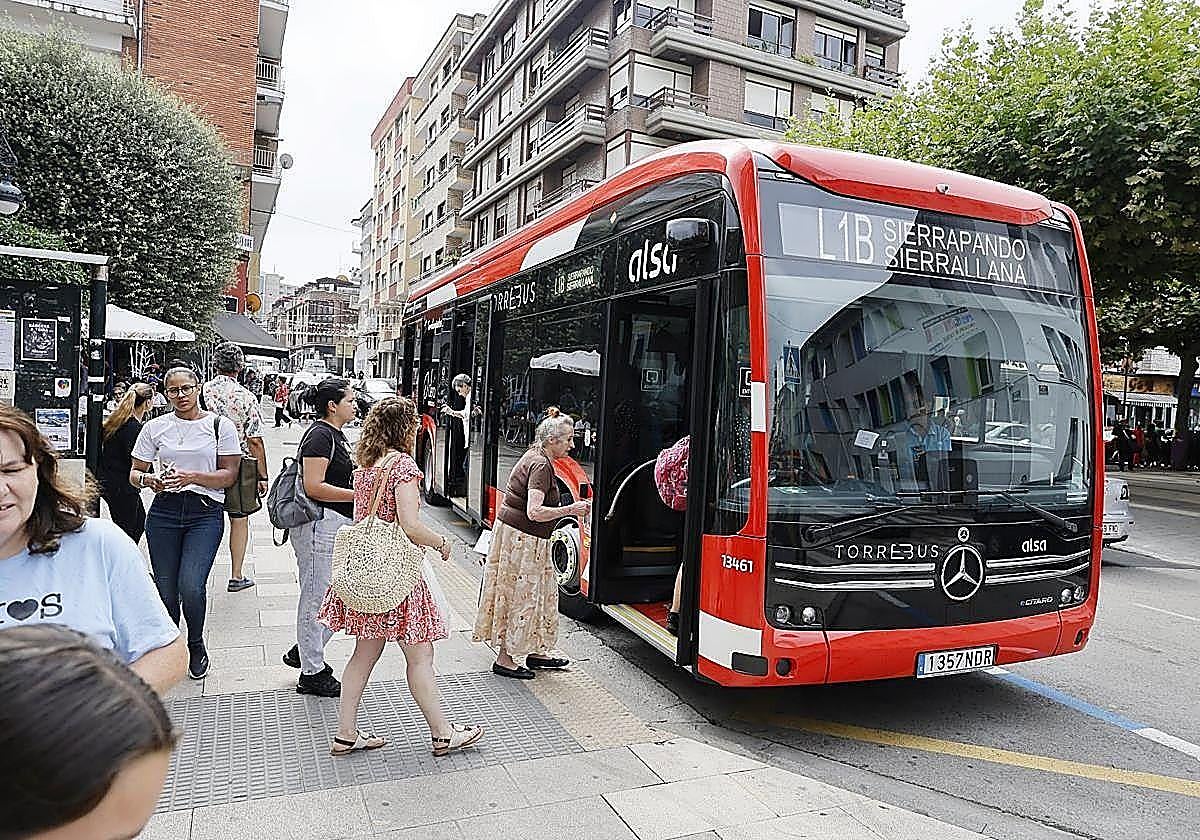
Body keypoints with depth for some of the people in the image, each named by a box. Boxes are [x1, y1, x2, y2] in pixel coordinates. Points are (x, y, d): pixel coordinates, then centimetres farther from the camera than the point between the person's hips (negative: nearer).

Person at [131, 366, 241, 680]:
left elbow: (229, 475, 0)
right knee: (165, 590, 5)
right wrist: (149, 479, -11)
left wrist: (192, 477, -15)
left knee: (191, 586, -14)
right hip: (164, 511, 3)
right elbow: (134, 473, 12)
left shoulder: (220, 425, 2)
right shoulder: (155, 427, 8)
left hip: (206, 513, -2)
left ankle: (196, 645, 13)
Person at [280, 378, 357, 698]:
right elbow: (313, 487, -21)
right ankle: (311, 674, 15)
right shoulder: (320, 435, -15)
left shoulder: (335, 434, 16)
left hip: (338, 525, 10)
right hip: (320, 525, -10)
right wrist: (358, 495, -20)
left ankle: (303, 651, 32)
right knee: (317, 599, 2)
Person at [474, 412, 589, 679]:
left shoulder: (534, 457, 10)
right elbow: (534, 512, -29)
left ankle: (535, 652, 29)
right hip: (522, 539, -10)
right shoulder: (541, 465, -21)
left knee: (541, 593, 17)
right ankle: (504, 659, 11)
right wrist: (570, 510, -23)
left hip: (517, 534, 10)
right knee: (521, 596, 0)